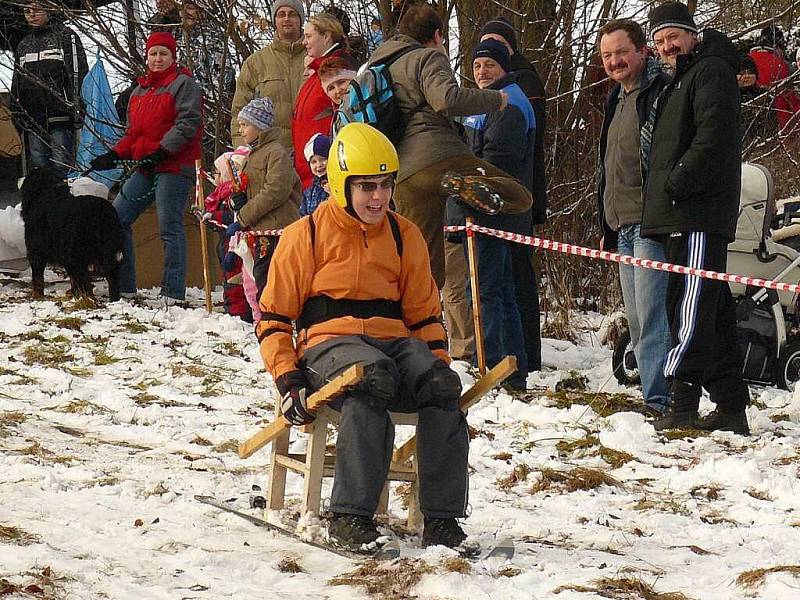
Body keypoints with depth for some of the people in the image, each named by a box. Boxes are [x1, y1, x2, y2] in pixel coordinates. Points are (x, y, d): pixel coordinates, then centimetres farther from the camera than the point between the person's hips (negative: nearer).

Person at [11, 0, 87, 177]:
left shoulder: (66, 36, 3)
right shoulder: (23, 45, 21)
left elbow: (79, 74, -6)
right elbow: (16, 84, 24)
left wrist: (78, 110, -15)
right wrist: (17, 115, 16)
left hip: (60, 118, -6)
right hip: (33, 121, 6)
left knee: (62, 168, -8)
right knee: (39, 168, 5)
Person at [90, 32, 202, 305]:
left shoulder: (183, 84, -3)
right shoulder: (140, 91, 21)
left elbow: (188, 123, -14)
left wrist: (161, 151, -21)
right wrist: (114, 155, 7)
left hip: (175, 166, -8)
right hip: (145, 169, 8)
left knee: (169, 227, -11)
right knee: (116, 218, 5)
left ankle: (173, 293, -8)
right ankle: (124, 286, 10)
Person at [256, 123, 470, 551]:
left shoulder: (404, 236, 16)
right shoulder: (306, 236, 5)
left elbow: (424, 314, 23)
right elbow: (273, 318, 6)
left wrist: (440, 366, 7)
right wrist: (288, 378, -9)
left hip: (395, 340, 4)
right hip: (329, 341, -4)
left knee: (442, 388, -30)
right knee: (371, 381, -40)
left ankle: (442, 519, -29)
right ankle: (350, 516, -40)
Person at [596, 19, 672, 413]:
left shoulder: (662, 92, -8)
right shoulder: (618, 100, 21)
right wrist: (608, 228, 25)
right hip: (623, 227, 10)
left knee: (651, 318, -14)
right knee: (637, 322, 10)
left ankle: (659, 401, -14)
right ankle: (654, 399, 14)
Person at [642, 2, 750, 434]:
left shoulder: (710, 71, -5)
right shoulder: (678, 82, 27)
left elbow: (712, 139, -18)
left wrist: (677, 184, -17)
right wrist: (664, 194, 16)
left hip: (699, 218, -11)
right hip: (682, 218, 11)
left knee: (691, 311, -14)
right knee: (714, 313, 9)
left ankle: (682, 405, -18)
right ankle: (731, 407, 11)